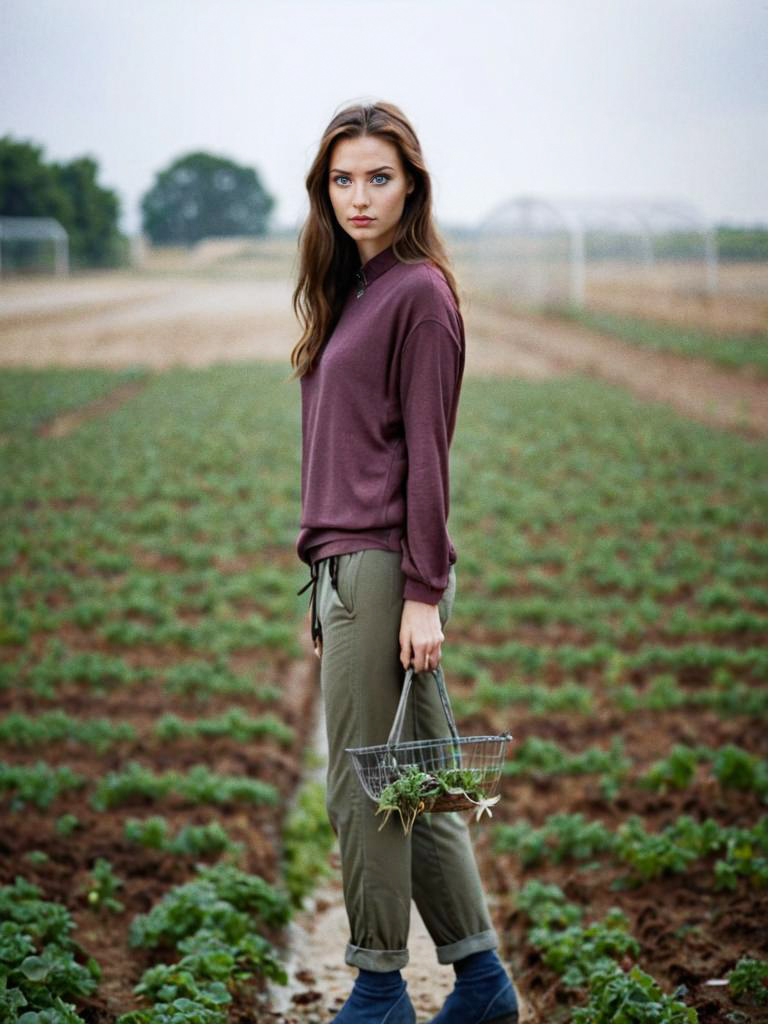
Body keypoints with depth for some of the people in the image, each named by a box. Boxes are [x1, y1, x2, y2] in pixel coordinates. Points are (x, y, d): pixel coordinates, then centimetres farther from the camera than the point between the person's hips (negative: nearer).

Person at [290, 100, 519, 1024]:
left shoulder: (419, 291, -8)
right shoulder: (350, 291, 17)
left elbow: (426, 453, -13)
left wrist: (422, 594, -15)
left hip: (386, 569, -9)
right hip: (347, 566, 9)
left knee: (363, 791, -2)